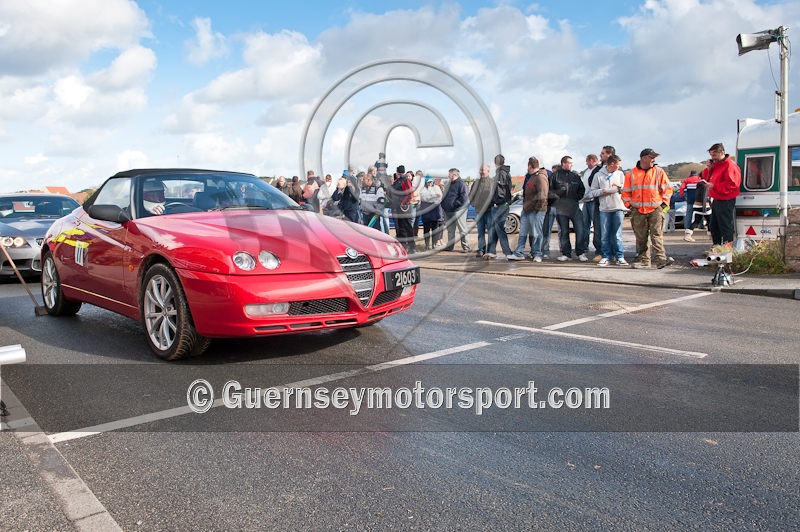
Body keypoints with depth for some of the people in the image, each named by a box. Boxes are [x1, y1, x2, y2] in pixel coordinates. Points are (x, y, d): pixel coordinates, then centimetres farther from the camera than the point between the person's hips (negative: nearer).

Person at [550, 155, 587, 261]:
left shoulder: (575, 175, 12)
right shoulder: (555, 175, 5)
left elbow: (582, 189, 19)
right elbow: (550, 190, 4)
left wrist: (577, 197, 4)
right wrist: (558, 192, -11)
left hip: (574, 206, 2)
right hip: (561, 207, -1)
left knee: (580, 229, -7)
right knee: (563, 231, 3)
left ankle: (581, 253, 1)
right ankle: (566, 253, 10)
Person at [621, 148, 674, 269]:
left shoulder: (659, 172, 7)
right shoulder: (631, 174, 7)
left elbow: (667, 188, 10)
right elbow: (626, 192, 12)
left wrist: (664, 202, 1)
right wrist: (628, 204, 3)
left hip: (655, 209, -1)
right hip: (637, 210, 1)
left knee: (656, 234, -11)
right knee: (641, 237, 4)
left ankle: (661, 258, -16)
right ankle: (644, 260, 11)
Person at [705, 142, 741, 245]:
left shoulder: (730, 165, -16)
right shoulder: (716, 164, 15)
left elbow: (732, 184, -24)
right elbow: (711, 179, 23)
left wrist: (714, 186, -24)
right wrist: (710, 169, 6)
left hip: (725, 202, -10)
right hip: (716, 200, 10)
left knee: (726, 229, -4)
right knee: (713, 227, 17)